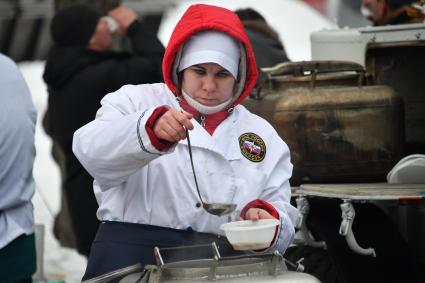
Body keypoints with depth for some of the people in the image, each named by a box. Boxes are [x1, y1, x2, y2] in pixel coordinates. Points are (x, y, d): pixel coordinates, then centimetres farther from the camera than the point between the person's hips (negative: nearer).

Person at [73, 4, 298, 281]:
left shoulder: (265, 136, 22)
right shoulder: (137, 101, 13)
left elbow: (282, 224, 16)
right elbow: (91, 151, -8)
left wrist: (266, 220, -8)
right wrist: (150, 128, -26)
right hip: (134, 246, -2)